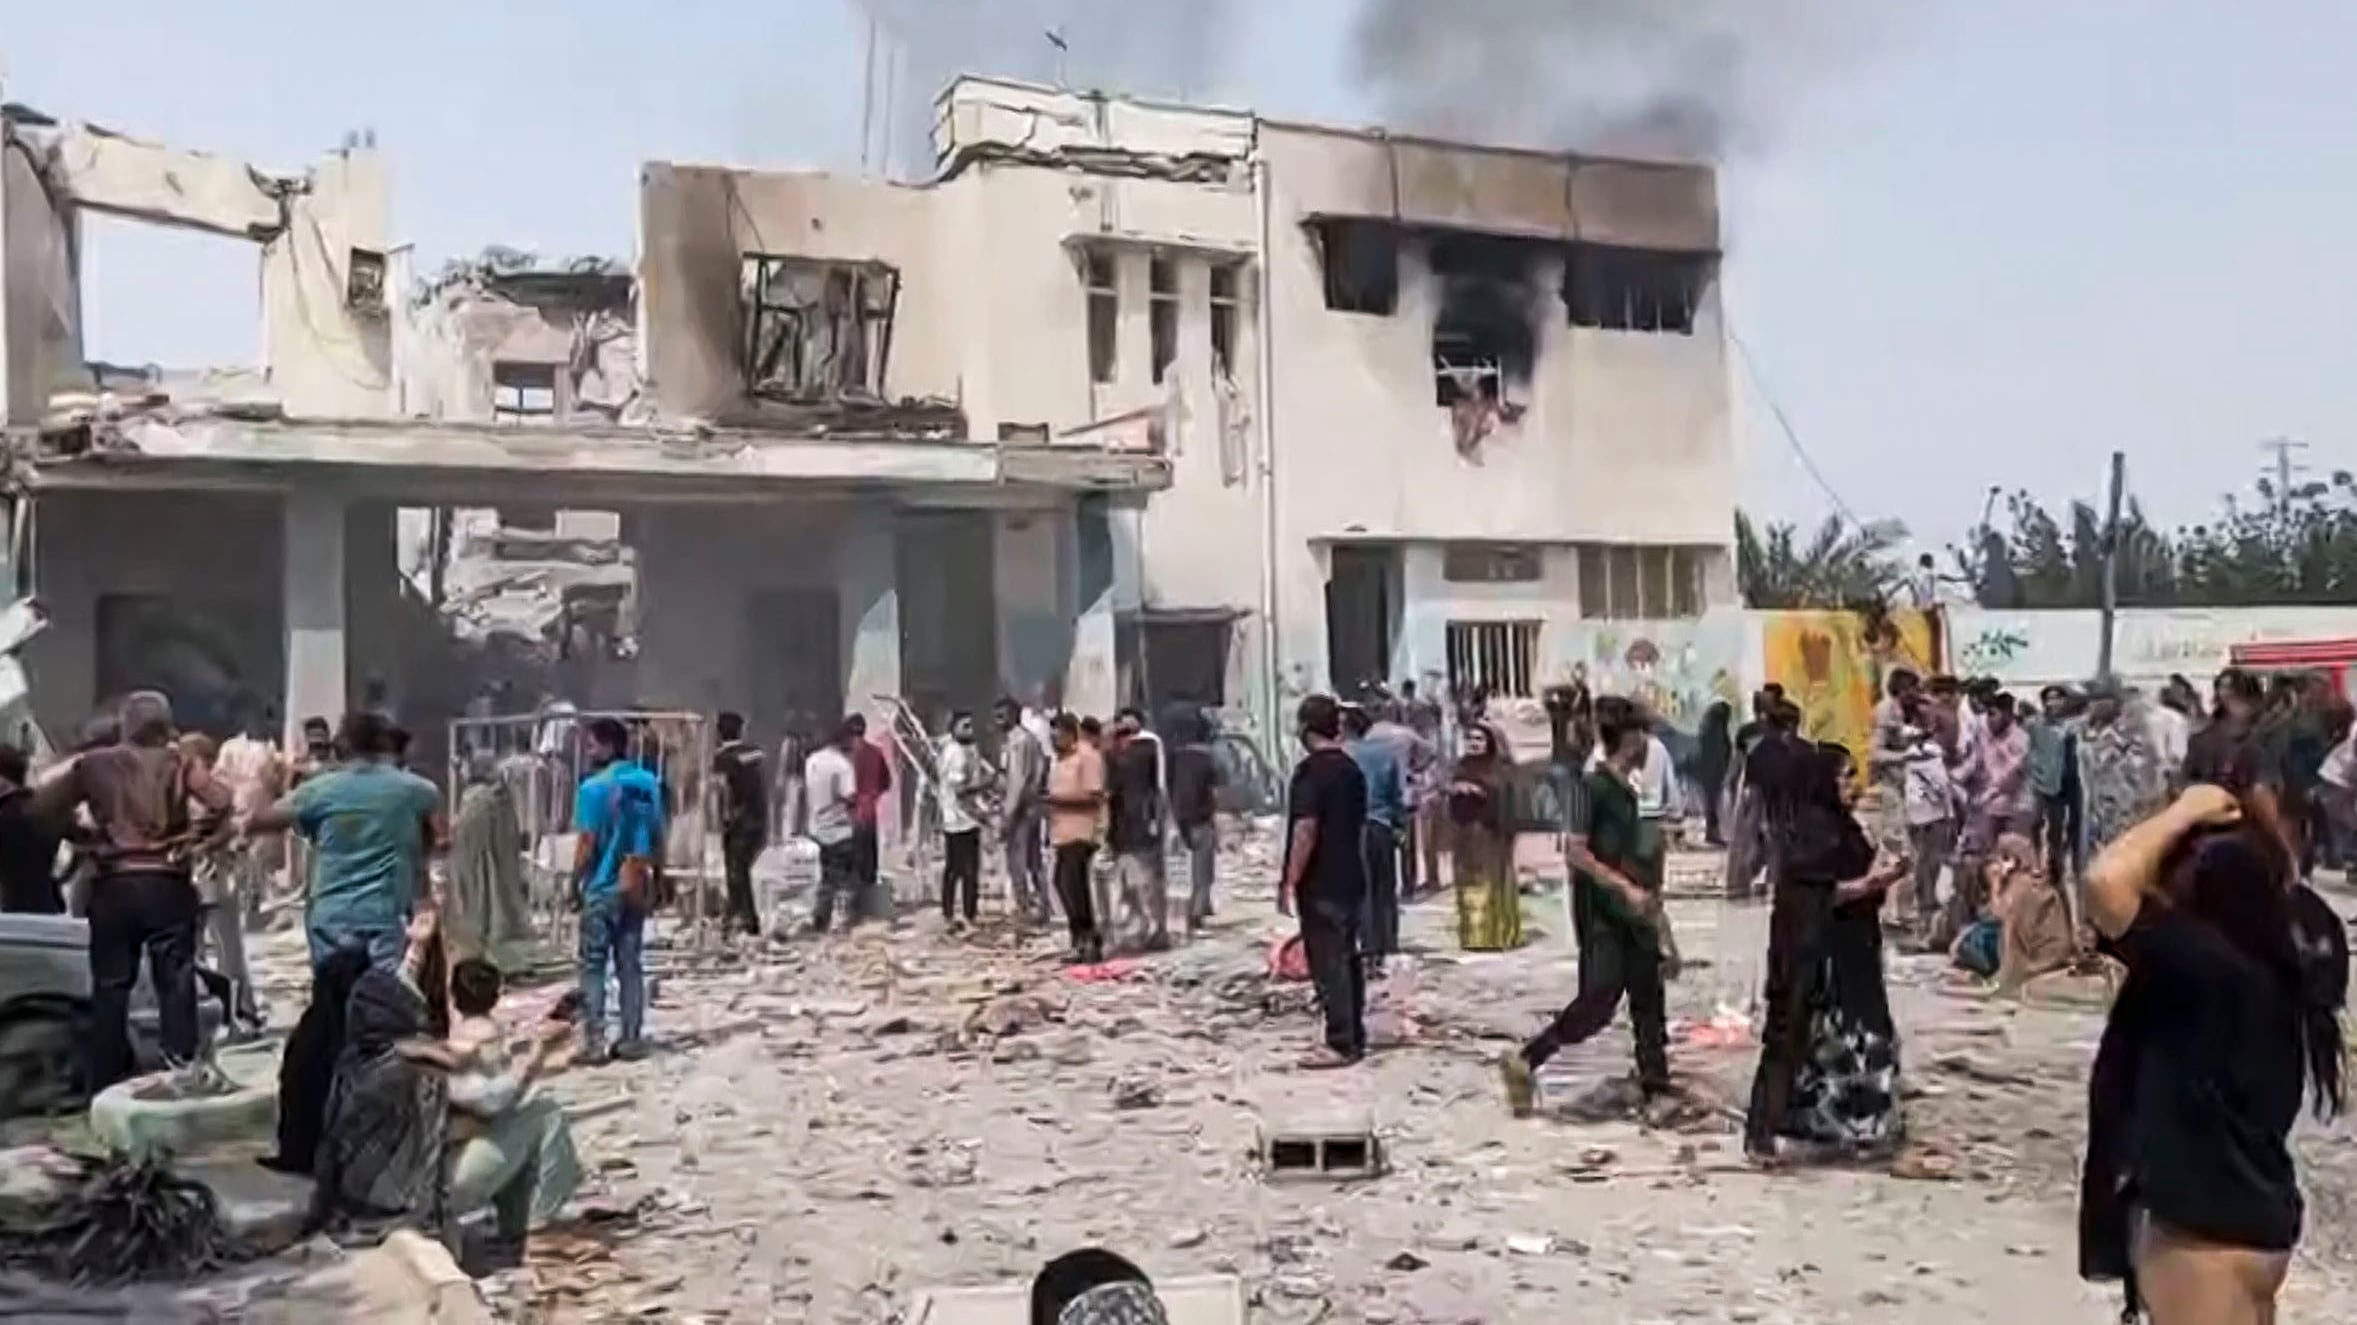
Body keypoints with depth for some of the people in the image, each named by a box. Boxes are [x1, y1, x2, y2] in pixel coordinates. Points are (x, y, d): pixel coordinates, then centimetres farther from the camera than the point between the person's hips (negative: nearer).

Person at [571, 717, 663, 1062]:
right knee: (631, 964, 9)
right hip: (637, 888, 5)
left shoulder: (594, 787, -12)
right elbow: (658, 840, 9)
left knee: (593, 966, 3)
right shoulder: (649, 783, 5)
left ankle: (594, 1040, 1)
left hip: (603, 887, -5)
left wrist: (575, 885, -3)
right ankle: (631, 1039, 11)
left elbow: (586, 843, -12)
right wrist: (652, 880, 18)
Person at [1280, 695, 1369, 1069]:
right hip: (1351, 881, 8)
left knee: (1328, 964, -4)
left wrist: (1289, 882, -17)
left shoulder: (1311, 770, -15)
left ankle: (1341, 1044, -3)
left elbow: (1306, 829, -21)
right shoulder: (1352, 768, 11)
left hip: (1320, 885, -8)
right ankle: (1355, 1037, 20)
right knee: (1347, 958, 14)